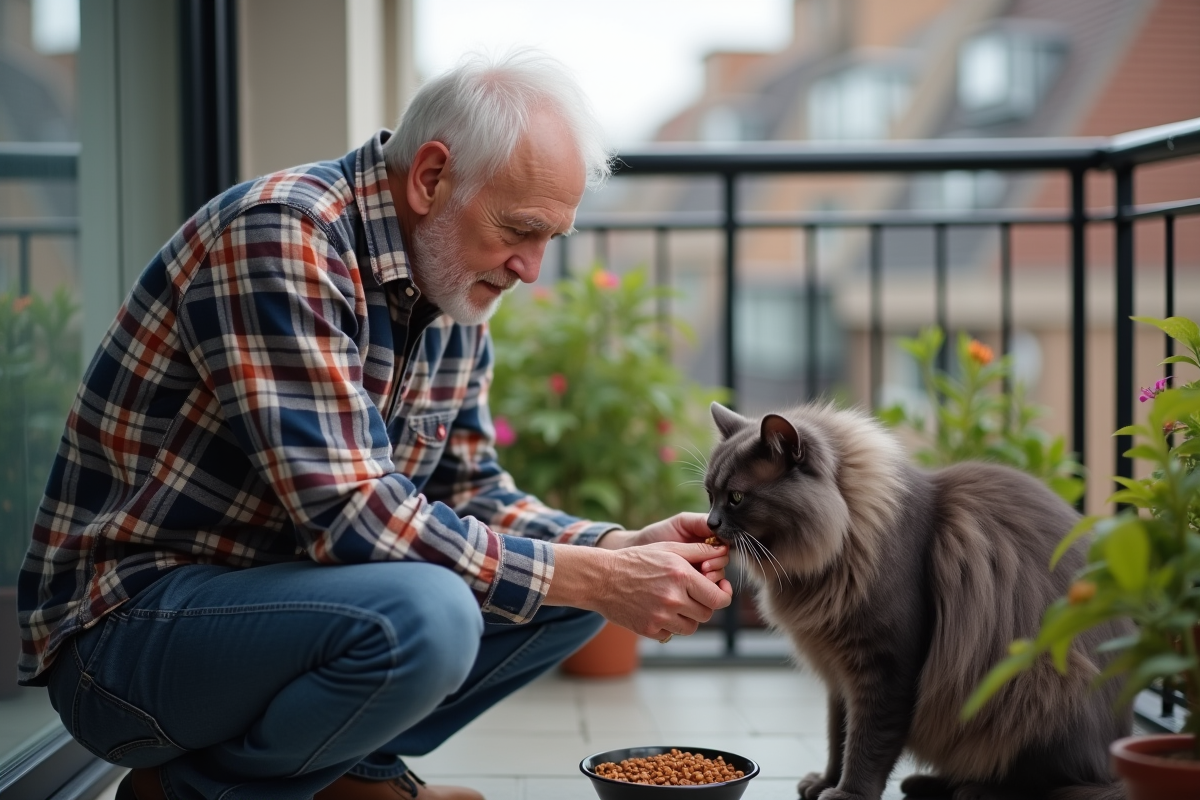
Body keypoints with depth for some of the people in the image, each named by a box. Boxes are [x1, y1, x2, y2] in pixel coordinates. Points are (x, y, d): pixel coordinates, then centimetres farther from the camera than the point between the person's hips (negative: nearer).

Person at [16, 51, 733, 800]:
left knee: (581, 575, 2)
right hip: (126, 624, -8)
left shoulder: (453, 286, 4)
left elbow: (470, 491, 9)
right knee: (422, 614, -34)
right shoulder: (280, 236, -23)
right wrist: (598, 579, -25)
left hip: (275, 592, 8)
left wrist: (624, 547, -9)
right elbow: (351, 515, -29)